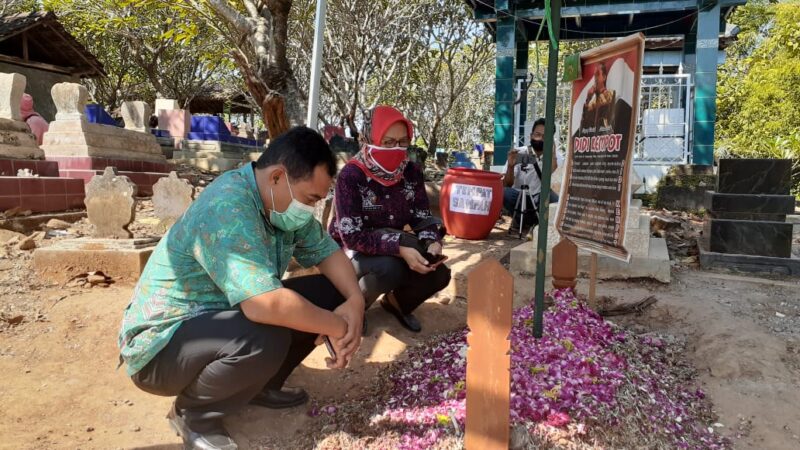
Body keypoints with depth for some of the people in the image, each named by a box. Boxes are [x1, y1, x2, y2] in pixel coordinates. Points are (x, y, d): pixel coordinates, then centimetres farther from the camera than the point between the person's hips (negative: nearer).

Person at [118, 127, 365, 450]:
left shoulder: (282, 202, -4)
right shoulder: (228, 208, -32)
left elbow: (326, 251, 4)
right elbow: (266, 305, -41)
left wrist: (355, 301, -15)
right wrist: (338, 327, -26)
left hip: (227, 318, 8)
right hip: (164, 343, -8)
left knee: (329, 293, -4)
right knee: (266, 336, -37)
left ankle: (261, 384, 12)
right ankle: (194, 414, -6)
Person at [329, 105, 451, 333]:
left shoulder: (411, 172, -7)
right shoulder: (351, 176, -23)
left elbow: (422, 217, -2)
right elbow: (352, 236, -28)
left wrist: (432, 242, -25)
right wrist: (399, 248, -38)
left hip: (395, 250, 5)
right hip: (354, 252, -5)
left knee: (439, 273, -15)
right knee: (390, 268, -35)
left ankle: (397, 301, 15)